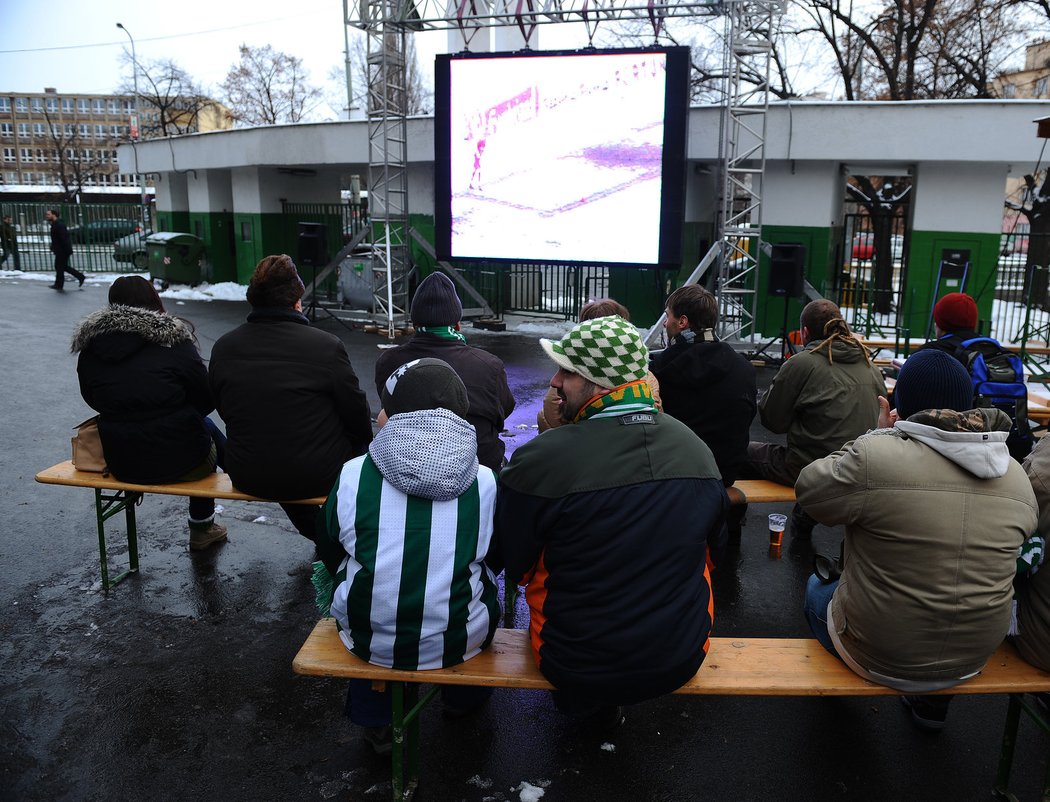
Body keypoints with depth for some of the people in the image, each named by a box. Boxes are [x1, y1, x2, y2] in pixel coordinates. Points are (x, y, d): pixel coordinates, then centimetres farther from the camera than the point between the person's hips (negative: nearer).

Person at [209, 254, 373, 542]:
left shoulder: (222, 348, -4)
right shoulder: (326, 345, -18)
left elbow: (224, 410, 8)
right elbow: (356, 414, -9)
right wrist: (364, 442, 12)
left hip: (247, 477, 4)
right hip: (317, 477, -4)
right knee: (358, 440, 25)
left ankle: (317, 533, 47)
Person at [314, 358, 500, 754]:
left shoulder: (352, 476, -14)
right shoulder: (485, 483, -13)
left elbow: (329, 556, 1)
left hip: (367, 637, 1)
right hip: (461, 641, 0)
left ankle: (375, 722, 41)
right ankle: (465, 696, 49)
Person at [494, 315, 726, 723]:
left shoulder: (539, 459, -22)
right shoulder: (698, 449, -7)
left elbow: (511, 564, -8)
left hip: (577, 669, -3)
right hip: (681, 661, 3)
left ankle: (590, 703, 32)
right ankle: (603, 704, 35)